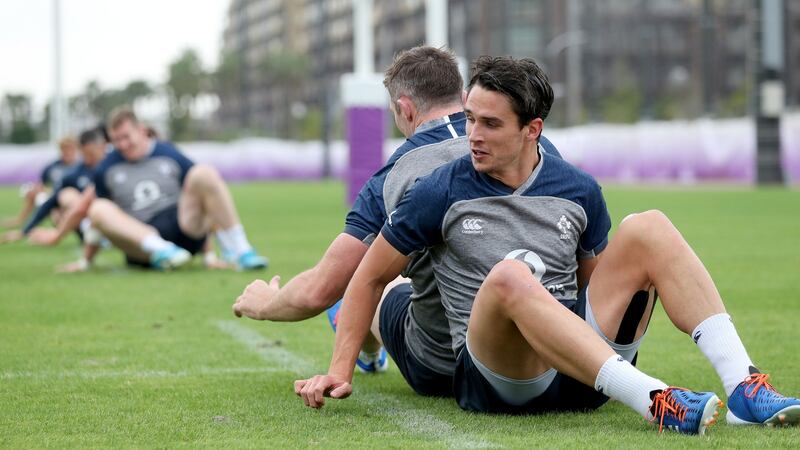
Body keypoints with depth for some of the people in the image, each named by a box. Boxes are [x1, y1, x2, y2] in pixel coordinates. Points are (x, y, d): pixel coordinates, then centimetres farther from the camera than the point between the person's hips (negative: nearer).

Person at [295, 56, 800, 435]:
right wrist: (340, 371, 3)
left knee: (649, 228, -13)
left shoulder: (579, 191, 11)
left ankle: (743, 386, -28)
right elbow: (371, 278, 8)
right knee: (509, 275, -36)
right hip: (495, 379, -4)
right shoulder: (441, 194, 2)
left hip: (584, 371, 4)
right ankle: (653, 401, -48)